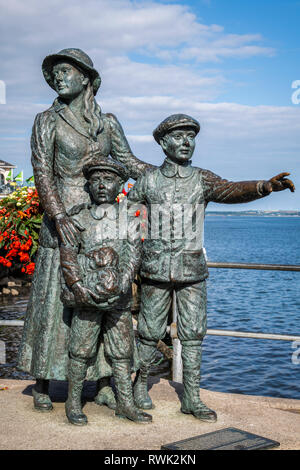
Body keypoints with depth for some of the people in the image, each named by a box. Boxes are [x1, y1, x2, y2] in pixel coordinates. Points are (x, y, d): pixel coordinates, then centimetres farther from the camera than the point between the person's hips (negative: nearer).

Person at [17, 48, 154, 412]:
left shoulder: (107, 123, 12)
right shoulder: (48, 121, 1)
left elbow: (128, 162, 13)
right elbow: (42, 173, -7)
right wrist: (59, 217, -20)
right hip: (64, 221, -3)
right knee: (55, 297, 0)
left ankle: (104, 385, 14)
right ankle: (42, 385, 13)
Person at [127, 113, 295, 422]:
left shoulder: (202, 180, 1)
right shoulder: (148, 180, 2)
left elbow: (232, 191, -17)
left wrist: (266, 186, -34)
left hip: (192, 272, 1)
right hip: (156, 270, -1)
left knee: (193, 334, 4)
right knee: (150, 333, 7)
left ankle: (191, 398, 14)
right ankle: (140, 385, 28)